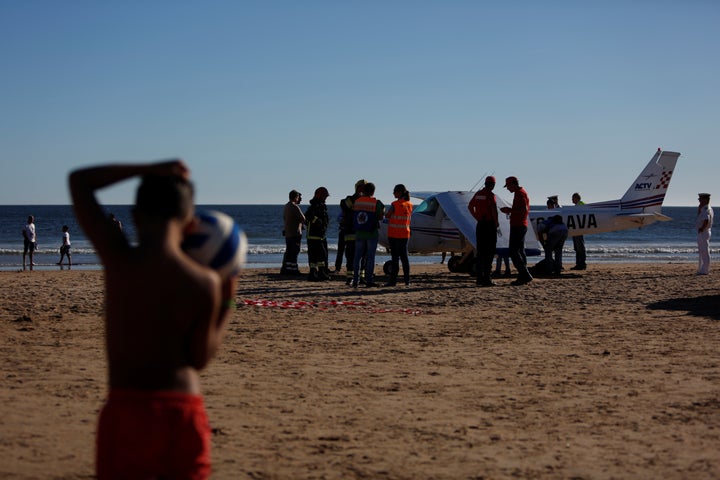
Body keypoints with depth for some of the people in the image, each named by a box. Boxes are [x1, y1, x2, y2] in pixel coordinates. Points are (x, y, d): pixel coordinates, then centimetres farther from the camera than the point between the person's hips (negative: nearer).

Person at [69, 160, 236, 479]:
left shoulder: (118, 259, -8)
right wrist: (226, 303, 12)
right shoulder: (206, 282, -6)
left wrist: (149, 170, 3)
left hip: (126, 408, -1)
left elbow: (79, 181, 3)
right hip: (184, 409, 1)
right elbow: (199, 359, 4)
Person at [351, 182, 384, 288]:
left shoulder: (356, 202, 2)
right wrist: (383, 209, 7)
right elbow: (380, 216, -10)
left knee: (358, 256, 7)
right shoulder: (376, 203, -11)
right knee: (370, 257, 2)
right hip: (372, 233, -3)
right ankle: (369, 280, 1)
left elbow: (353, 215, 6)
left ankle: (355, 281, 4)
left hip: (359, 233, 3)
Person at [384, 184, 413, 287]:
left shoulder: (395, 204, -14)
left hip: (394, 235, -5)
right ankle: (407, 280, 10)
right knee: (404, 256, 10)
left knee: (395, 257, -4)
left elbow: (387, 216, -6)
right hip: (405, 234, 5)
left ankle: (393, 281, -3)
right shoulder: (409, 205, 5)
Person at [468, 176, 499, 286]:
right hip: (489, 225, -7)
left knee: (480, 252, 11)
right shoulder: (490, 195, -13)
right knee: (489, 252, -3)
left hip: (479, 225, 7)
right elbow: (494, 210, -25)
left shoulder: (478, 194, 9)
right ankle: (486, 278, -6)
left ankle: (480, 278, 12)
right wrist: (496, 222, -10)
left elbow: (470, 207, 21)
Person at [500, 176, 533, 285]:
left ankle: (525, 275, -15)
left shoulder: (520, 193, -13)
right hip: (521, 226, 11)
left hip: (518, 226, -11)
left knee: (513, 252, -11)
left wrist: (510, 210, -17)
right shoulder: (521, 192, 18)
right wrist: (511, 211, 18)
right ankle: (523, 277, 11)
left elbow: (525, 209, -24)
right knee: (520, 252, 11)